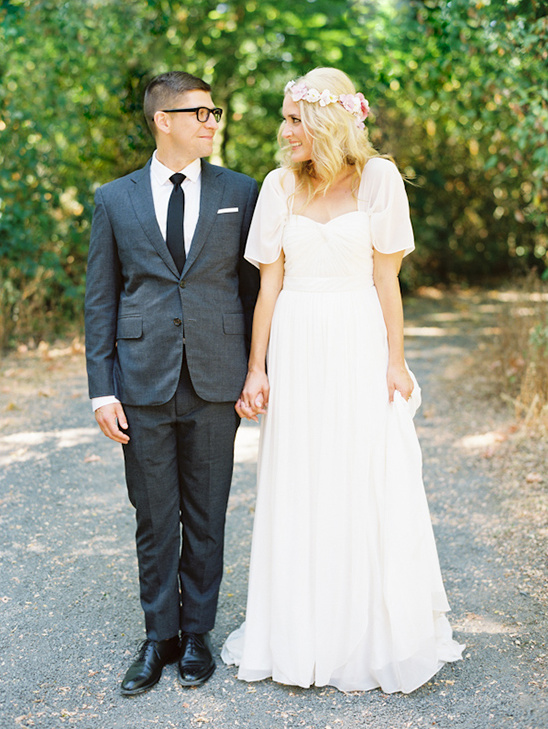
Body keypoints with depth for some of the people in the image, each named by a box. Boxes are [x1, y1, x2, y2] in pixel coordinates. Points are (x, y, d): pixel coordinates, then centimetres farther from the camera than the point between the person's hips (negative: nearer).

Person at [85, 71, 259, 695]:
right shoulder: (115, 199, 5)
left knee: (206, 518, 10)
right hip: (143, 384, 0)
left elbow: (254, 288, 6)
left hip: (215, 385, 0)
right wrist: (102, 390, -2)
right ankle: (158, 637, 26)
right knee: (154, 521, 9)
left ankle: (197, 633, 27)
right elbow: (100, 300, 4)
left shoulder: (240, 193, 5)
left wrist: (258, 374, 2)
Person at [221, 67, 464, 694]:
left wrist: (395, 362, -5)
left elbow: (386, 278, -1)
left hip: (361, 346, -2)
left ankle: (379, 636, 20)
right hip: (297, 350, 2)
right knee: (298, 494, 7)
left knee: (372, 490, 2)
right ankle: (303, 635, 23)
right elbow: (269, 283, 5)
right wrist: (257, 370, 2)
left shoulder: (378, 178, 0)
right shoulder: (281, 186, 6)